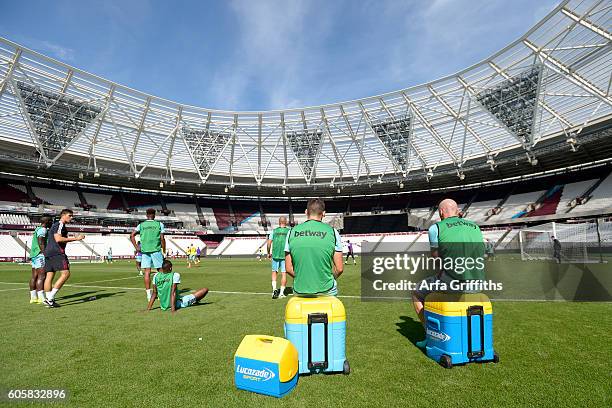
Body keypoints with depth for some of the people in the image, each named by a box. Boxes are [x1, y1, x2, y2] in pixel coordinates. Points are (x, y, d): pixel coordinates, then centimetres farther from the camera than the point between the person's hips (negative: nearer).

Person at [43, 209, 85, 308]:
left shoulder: (55, 225, 26)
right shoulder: (59, 225, -7)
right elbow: (58, 239, -19)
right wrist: (75, 238, -18)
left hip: (48, 253, 11)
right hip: (56, 253, -11)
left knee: (49, 276, 7)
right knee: (65, 273, -12)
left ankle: (49, 300, 8)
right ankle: (50, 298, -13)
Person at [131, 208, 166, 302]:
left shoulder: (141, 225, 9)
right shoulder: (159, 224, 2)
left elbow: (132, 236, 3)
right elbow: (162, 239, -2)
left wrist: (137, 248, 6)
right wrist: (164, 251, 6)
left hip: (145, 250, 3)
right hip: (156, 250, -2)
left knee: (147, 272, 4)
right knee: (160, 270, 7)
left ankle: (148, 294, 6)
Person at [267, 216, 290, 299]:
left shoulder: (274, 231, 4)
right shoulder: (289, 231, 1)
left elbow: (269, 243, 2)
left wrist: (268, 253, 14)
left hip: (275, 255, 1)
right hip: (285, 255, -1)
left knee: (274, 272, 15)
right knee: (284, 274, 4)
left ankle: (274, 289, 0)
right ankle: (281, 293, 7)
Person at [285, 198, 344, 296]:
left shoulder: (292, 232, 1)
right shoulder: (332, 232, -3)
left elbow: (288, 268, 2)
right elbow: (339, 269, -4)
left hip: (300, 291, 2)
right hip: (326, 291, -2)